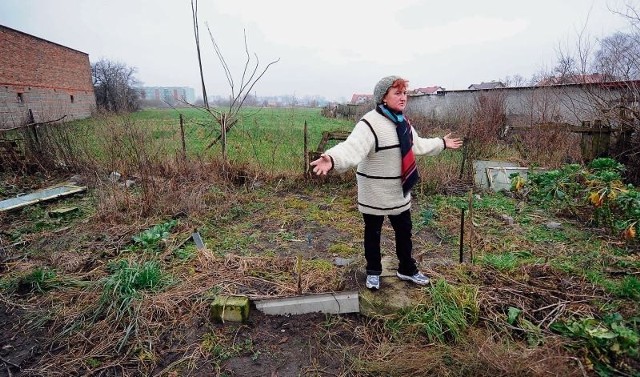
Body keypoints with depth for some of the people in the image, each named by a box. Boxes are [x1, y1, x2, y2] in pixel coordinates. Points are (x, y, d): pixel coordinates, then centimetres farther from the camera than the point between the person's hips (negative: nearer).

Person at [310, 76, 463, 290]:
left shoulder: (402, 122, 7)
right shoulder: (370, 123, -21)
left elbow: (418, 145, 24)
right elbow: (352, 148, -38)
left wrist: (442, 143, 34)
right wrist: (332, 159, -58)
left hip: (399, 191, 7)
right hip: (375, 194, -7)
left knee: (404, 232, 18)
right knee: (373, 234, 12)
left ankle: (407, 270, 40)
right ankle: (373, 272, 34)